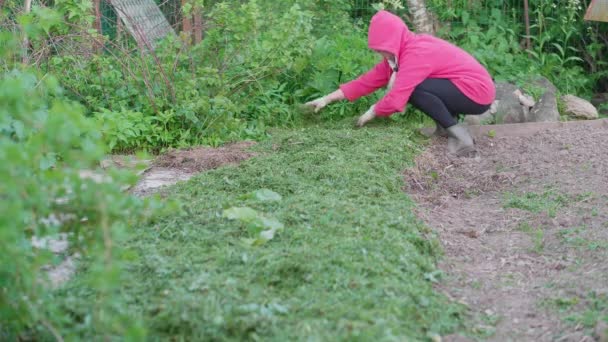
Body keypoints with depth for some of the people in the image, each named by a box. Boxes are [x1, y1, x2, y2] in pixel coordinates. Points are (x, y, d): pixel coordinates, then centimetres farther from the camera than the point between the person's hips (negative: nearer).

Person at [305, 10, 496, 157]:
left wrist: (372, 113, -7)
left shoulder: (416, 53, -22)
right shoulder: (406, 50, 5)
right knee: (409, 85, 8)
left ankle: (460, 136, -16)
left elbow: (396, 97, -27)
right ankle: (446, 125, 7)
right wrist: (328, 99, 7)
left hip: (477, 92, -9)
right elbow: (371, 79, 7)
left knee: (413, 88, -22)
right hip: (468, 87, 9)